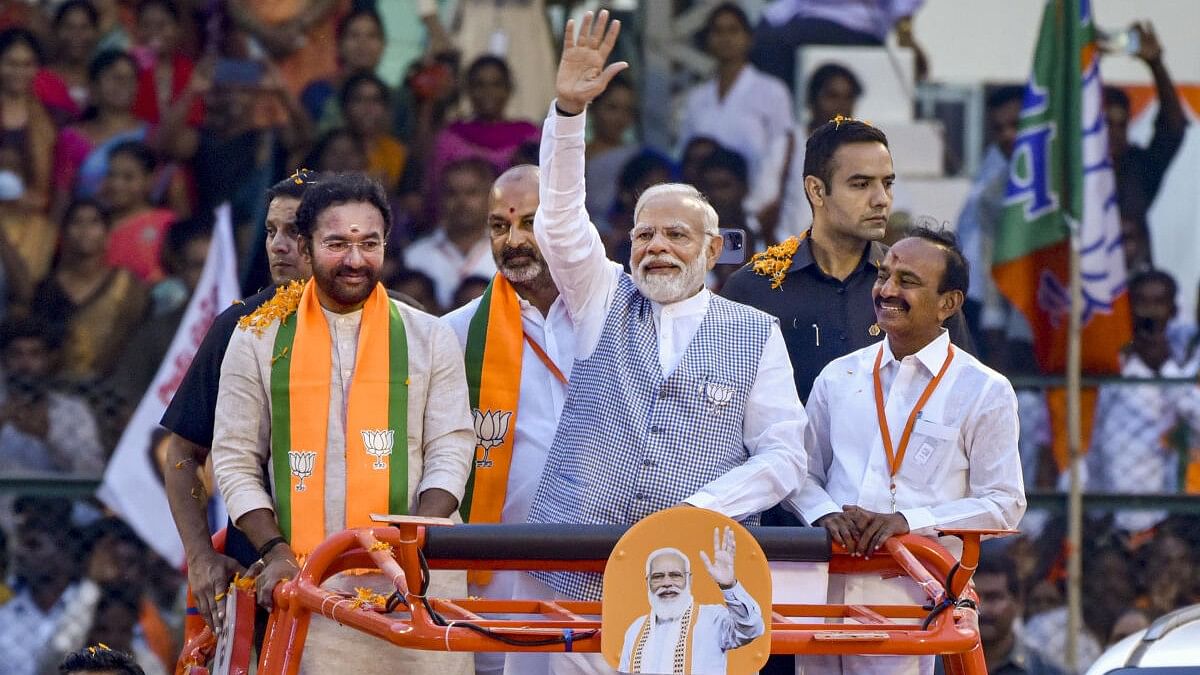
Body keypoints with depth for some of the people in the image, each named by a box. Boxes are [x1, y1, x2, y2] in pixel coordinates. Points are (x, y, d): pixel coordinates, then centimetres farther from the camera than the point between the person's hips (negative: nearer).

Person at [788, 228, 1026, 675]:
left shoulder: (984, 391, 3)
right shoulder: (838, 378, 14)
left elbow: (1004, 505, 0)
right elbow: (804, 473, 19)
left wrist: (908, 521, -12)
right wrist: (825, 515, -4)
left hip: (913, 597, -3)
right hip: (825, 593, 3)